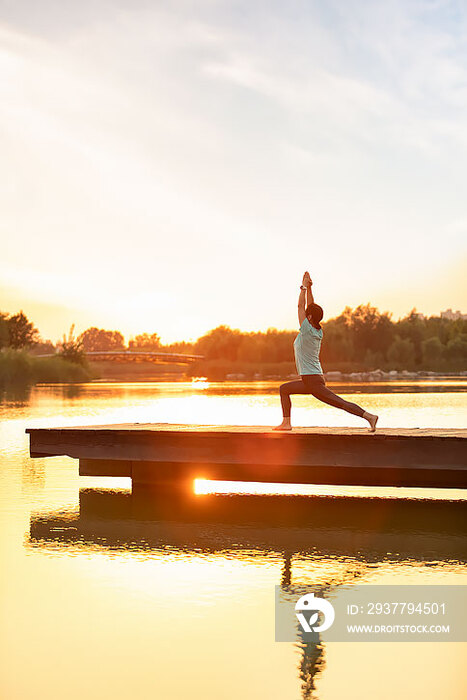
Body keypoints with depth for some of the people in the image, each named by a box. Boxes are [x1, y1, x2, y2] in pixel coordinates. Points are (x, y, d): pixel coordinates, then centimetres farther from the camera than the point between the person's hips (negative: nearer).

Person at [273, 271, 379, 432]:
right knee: (284, 389, 13)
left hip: (313, 381, -9)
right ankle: (286, 423, 9)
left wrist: (304, 287, 0)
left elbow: (301, 306, -7)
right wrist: (309, 288, 18)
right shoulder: (318, 331, 10)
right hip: (309, 381, 9)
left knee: (341, 403, -8)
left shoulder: (307, 330, -12)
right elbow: (311, 306, 18)